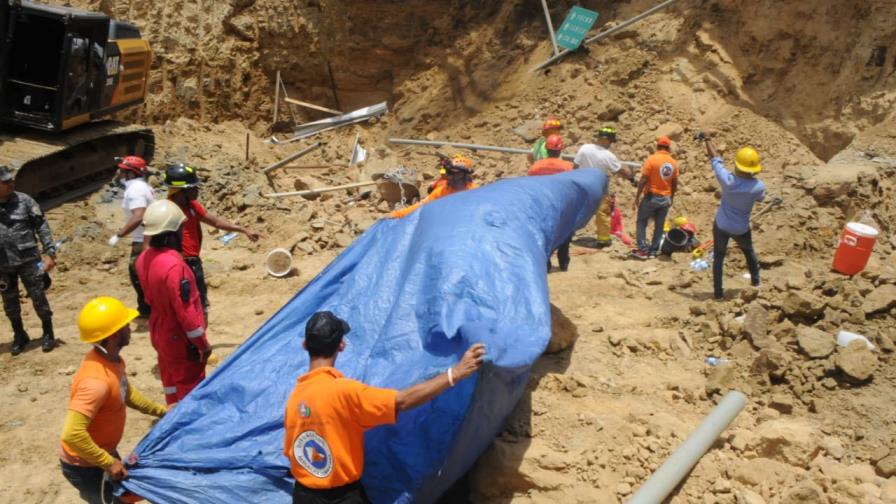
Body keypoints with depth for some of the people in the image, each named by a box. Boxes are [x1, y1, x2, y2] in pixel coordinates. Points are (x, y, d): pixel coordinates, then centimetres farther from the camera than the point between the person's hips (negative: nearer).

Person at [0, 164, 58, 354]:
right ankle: (19, 336, 31)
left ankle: (48, 334, 20)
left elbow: (41, 226, -2)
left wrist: (49, 252, -8)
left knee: (38, 297, 4)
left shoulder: (24, 200, -5)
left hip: (28, 260, -2)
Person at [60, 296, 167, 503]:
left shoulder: (112, 359, -5)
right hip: (84, 465, -9)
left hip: (102, 452, 9)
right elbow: (73, 435, -39)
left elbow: (127, 393, 14)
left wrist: (160, 410, 17)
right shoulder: (96, 381, -36)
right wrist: (108, 463, -29)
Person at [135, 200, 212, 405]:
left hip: (160, 334, 8)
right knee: (190, 389, 7)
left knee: (171, 384, 23)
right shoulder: (173, 265, -30)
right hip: (181, 341, -8)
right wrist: (202, 343, -16)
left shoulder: (144, 259, -3)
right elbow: (185, 311, -25)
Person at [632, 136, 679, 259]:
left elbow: (643, 180, -15)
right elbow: (675, 183, 6)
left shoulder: (651, 159, -12)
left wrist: (637, 197, -9)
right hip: (666, 198, 4)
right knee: (659, 225, 11)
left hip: (651, 196, -4)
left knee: (642, 223, 7)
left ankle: (643, 250, 1)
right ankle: (653, 251, 14)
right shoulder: (674, 162, 2)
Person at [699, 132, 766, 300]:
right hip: (741, 229, 1)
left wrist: (707, 139, 5)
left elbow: (715, 159, -10)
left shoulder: (727, 180, -25)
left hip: (721, 225, -1)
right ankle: (755, 280, 44)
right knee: (749, 251, 30)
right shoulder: (758, 186, -23)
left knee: (718, 257, 15)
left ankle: (718, 292, 17)